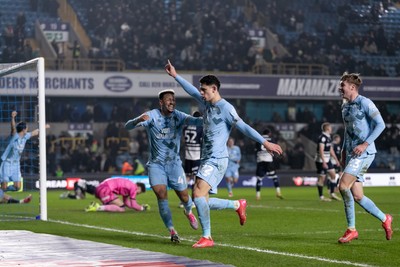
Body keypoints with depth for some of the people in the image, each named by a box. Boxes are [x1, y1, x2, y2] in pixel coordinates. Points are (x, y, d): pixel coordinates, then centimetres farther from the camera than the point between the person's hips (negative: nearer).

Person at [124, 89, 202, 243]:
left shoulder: (178, 116, -6)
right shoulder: (151, 116, -10)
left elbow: (193, 121, -25)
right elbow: (127, 126, -16)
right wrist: (139, 120, -39)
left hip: (174, 163, 2)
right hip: (156, 164, -1)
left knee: (184, 197, 4)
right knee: (161, 196, -15)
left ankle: (188, 212, 41)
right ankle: (172, 231, -4)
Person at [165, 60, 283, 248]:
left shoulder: (225, 108, -11)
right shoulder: (206, 103, 14)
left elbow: (244, 127, -17)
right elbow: (191, 91, 30)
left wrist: (265, 143, -23)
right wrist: (175, 76, 34)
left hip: (216, 160, -9)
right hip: (207, 159, 9)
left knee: (198, 193, -22)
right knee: (201, 201, 3)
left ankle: (207, 237, -20)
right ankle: (237, 205, 21)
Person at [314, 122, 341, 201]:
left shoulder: (328, 137, 13)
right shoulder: (322, 137, -17)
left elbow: (331, 150, 21)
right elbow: (321, 150, -23)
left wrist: (336, 159, 21)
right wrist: (324, 162, -26)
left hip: (327, 160, 10)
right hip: (321, 160, -10)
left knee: (333, 175, 8)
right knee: (322, 177, -4)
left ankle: (332, 194, 14)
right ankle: (321, 197, 2)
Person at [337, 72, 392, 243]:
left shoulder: (364, 103, -9)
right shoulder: (345, 107, 16)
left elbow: (380, 124, -14)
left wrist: (365, 144, -21)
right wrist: (343, 151, 20)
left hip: (364, 153, -8)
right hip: (351, 153, 8)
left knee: (343, 186, -20)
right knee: (357, 196, 4)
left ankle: (351, 229, -10)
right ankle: (385, 219, 22)